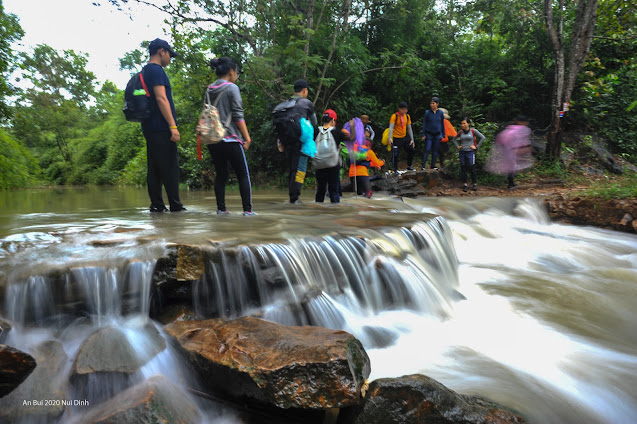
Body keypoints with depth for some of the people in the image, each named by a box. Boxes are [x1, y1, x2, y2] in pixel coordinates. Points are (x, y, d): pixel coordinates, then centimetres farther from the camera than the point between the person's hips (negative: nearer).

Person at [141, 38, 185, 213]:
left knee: (154, 168, 7)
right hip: (161, 128, -10)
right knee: (170, 167, -7)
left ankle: (157, 204, 9)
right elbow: (161, 99, -18)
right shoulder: (156, 70, -7)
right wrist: (173, 126, -21)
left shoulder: (144, 72, 23)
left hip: (149, 128, 10)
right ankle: (175, 205, -5)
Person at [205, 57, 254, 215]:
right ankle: (247, 209, -3)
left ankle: (221, 208, 11)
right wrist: (247, 137, -7)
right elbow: (238, 116, -11)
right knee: (243, 174, 1)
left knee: (221, 175, 12)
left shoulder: (209, 90, 12)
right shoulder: (232, 88, -6)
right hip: (230, 139, -6)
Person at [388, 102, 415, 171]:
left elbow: (409, 129, 11)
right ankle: (395, 170, 6)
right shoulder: (394, 116, -11)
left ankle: (409, 166, 20)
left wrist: (412, 139, 8)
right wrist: (390, 138, -33)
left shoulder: (407, 116, 6)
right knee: (395, 155, -7)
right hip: (396, 138, -6)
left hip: (405, 137, 6)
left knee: (412, 150, 3)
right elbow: (391, 127, -20)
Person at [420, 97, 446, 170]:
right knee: (427, 150, -9)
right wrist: (423, 134, -3)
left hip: (437, 135, 2)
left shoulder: (440, 113, 3)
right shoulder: (427, 113, -1)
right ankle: (423, 166, -6)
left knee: (435, 151, 6)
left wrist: (443, 135, 9)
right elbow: (424, 124, 2)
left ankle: (433, 165, 15)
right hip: (429, 134, -2)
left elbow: (442, 124, 10)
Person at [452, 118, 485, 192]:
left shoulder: (473, 131, -3)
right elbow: (454, 139, 24)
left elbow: (482, 138, -3)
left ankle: (474, 184, 9)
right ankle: (465, 184, 12)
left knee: (472, 168, -6)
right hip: (462, 152, 4)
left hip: (470, 152, -4)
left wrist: (476, 147, -5)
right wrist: (457, 146, 10)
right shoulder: (461, 132, 8)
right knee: (463, 168, 4)